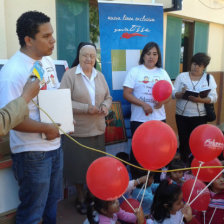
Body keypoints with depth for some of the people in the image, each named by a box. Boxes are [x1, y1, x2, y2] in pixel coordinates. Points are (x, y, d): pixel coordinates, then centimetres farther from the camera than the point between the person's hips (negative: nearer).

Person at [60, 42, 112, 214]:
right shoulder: (70, 74, -7)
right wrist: (86, 108, -20)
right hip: (77, 131, -4)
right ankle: (81, 199, 28)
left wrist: (105, 106, -6)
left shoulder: (100, 76, 10)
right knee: (79, 166, 6)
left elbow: (108, 97, 16)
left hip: (98, 130, 5)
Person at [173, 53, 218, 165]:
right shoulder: (181, 76, 4)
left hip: (200, 116, 0)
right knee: (183, 140, 5)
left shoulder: (209, 78, 3)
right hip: (182, 115, 1)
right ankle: (184, 163, 23)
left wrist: (200, 99, -22)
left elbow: (213, 97, -4)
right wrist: (181, 94, -23)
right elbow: (173, 93, -1)